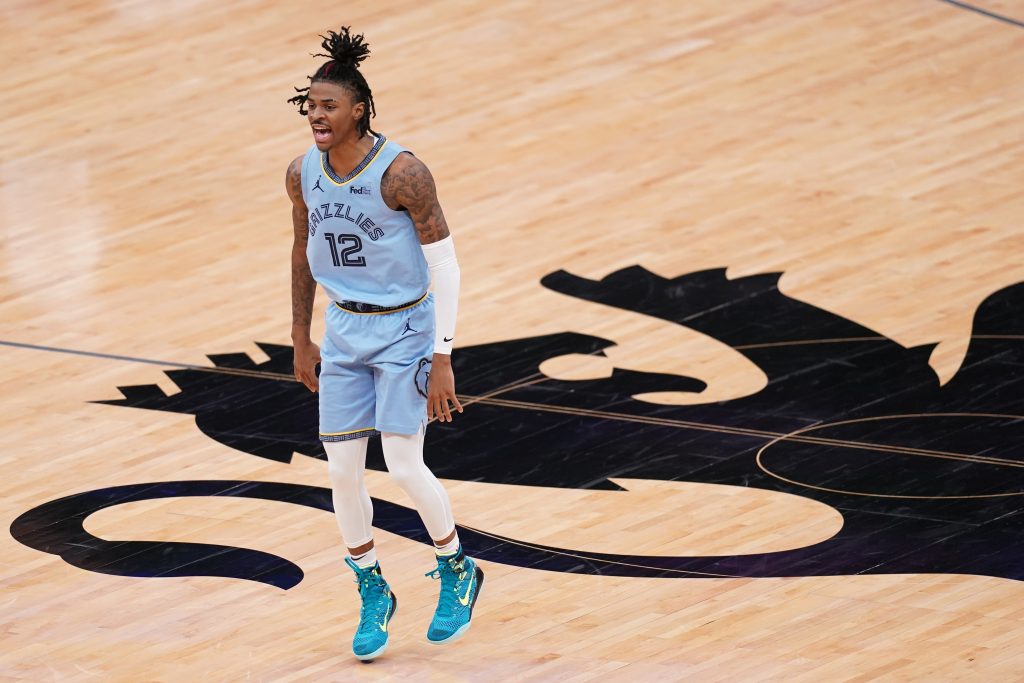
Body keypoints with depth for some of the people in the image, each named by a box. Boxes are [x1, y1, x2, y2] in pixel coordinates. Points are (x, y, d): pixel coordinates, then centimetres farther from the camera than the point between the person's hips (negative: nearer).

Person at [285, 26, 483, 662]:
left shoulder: (402, 172, -22)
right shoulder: (303, 173, -4)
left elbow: (445, 266, -17)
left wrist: (443, 358, -18)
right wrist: (302, 340, 16)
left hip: (405, 328, -5)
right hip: (345, 330, 5)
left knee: (404, 464, -8)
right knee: (342, 469, 1)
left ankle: (458, 571, 18)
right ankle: (374, 596, 19)